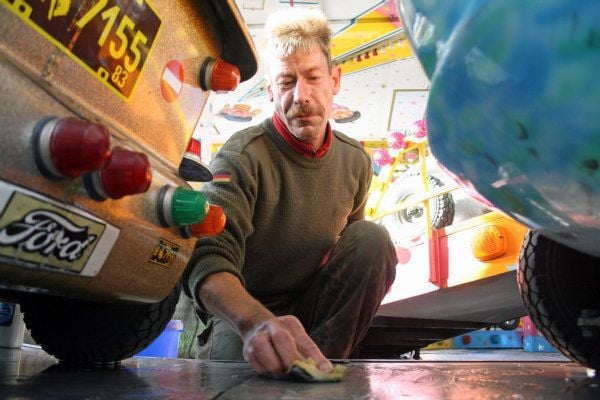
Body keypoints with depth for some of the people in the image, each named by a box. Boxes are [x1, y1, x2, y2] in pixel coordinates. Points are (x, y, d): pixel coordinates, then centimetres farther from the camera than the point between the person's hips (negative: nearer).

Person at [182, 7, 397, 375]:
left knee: (372, 238, -20)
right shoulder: (243, 156, -18)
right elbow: (207, 259, -34)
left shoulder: (356, 161, 0)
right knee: (230, 359, -38)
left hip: (316, 307, 6)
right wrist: (257, 322, -54)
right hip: (241, 312, -5)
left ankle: (319, 363, -17)